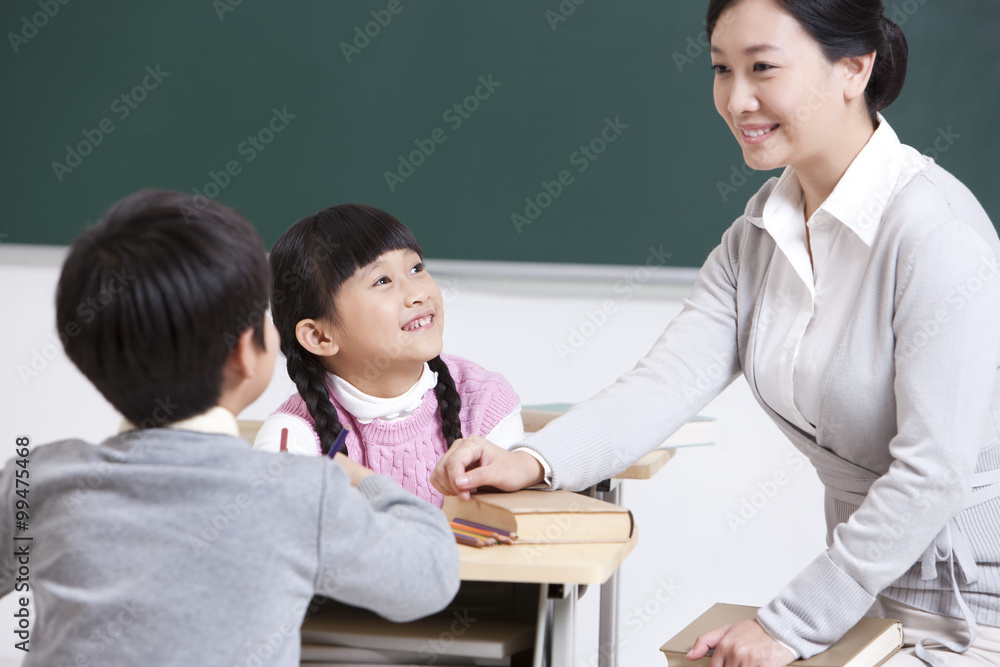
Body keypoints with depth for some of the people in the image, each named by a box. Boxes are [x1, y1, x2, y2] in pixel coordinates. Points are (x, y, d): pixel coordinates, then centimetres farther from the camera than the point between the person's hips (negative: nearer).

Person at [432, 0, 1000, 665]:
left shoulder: (936, 229, -20)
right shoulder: (757, 235, 5)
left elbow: (933, 470, -23)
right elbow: (670, 380, -4)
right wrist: (532, 461, -21)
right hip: (865, 584, 6)